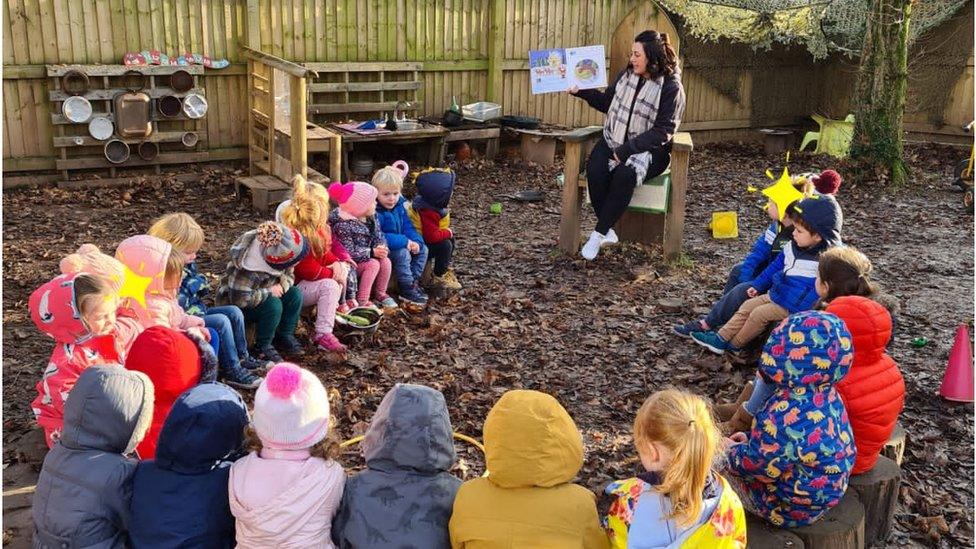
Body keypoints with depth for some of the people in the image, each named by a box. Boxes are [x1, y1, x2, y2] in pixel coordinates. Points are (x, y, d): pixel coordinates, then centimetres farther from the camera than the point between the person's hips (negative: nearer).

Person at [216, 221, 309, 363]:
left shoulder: (279, 256, -17)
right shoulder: (249, 270, -39)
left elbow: (289, 275, 0)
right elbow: (239, 299, -38)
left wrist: (282, 285, -24)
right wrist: (269, 292, -31)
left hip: (264, 295, 8)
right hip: (234, 303, -7)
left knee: (295, 294, -15)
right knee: (273, 305, -34)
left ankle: (284, 336, 0)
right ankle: (262, 347, -15)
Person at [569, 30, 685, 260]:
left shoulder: (672, 88, -10)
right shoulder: (627, 74, 7)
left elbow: (662, 131, -15)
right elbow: (607, 102, 25)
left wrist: (626, 150, -22)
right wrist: (580, 91, 13)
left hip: (648, 150, -5)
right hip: (613, 141, 5)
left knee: (625, 174, -35)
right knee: (595, 169, -28)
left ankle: (599, 233, -21)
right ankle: (608, 231, -19)